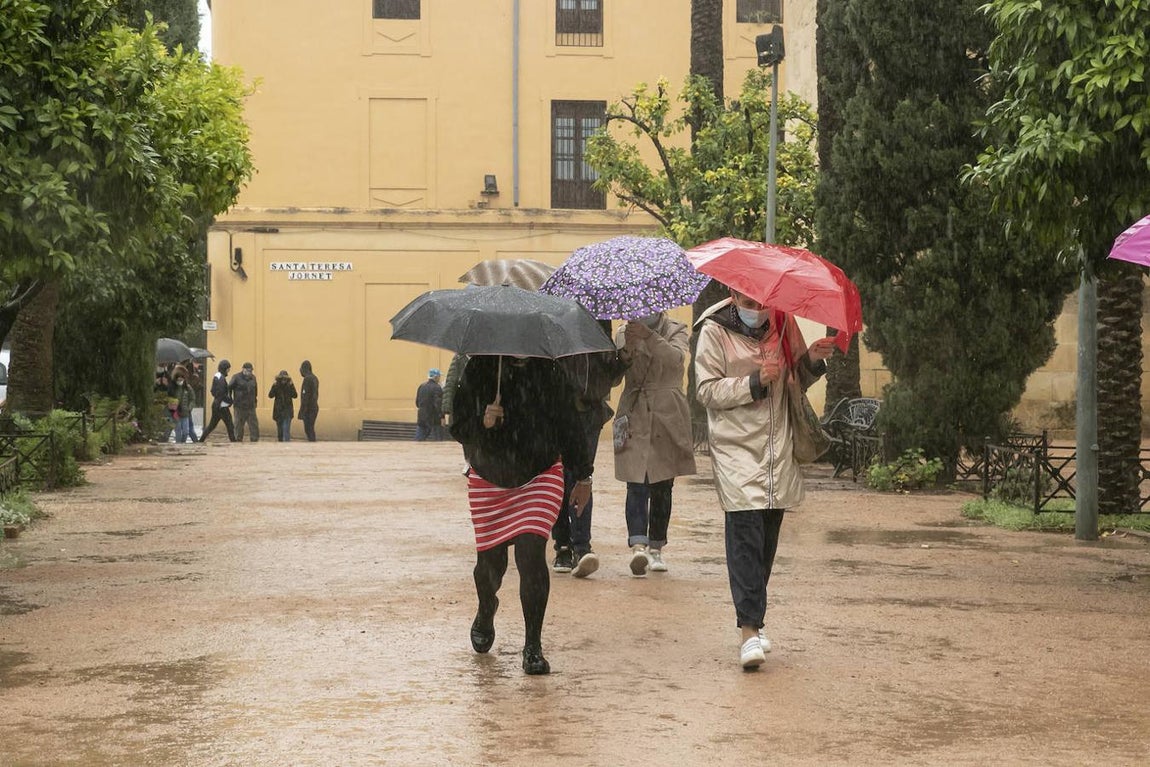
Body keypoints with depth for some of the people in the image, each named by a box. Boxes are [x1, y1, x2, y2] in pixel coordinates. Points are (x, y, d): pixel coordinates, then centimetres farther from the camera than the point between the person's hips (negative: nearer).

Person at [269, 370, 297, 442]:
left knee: (286, 428, -15)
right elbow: (270, 395, -11)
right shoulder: (276, 385, 0)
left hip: (287, 410, -3)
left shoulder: (289, 385, -3)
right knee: (279, 428, 11)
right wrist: (274, 387, -23)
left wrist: (292, 386, -23)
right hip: (278, 410, 3)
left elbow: (294, 396, -13)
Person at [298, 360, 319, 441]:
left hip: (308, 409, -9)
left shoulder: (307, 379, -15)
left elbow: (305, 396, -19)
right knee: (310, 429, 12)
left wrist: (302, 411, -19)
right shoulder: (315, 378, 14)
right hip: (314, 407, 9)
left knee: (308, 430, -8)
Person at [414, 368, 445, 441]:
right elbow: (438, 404, -19)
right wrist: (442, 417, -15)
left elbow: (417, 402, 14)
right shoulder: (437, 388, -13)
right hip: (434, 419, -6)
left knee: (418, 439, 4)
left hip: (422, 418, 6)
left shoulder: (421, 386, 8)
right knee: (438, 440, 4)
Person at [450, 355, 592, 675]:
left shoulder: (549, 373, -4)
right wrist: (482, 422, -28)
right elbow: (458, 429, -7)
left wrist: (583, 477, 11)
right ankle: (486, 612, 45)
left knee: (531, 553, -17)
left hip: (539, 476, -1)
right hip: (488, 480, 1)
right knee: (490, 559, 8)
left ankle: (533, 647, -8)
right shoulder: (478, 372, -7)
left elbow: (568, 426, 6)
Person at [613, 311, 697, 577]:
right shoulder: (624, 333, 10)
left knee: (662, 487, 7)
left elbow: (675, 358, -16)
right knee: (636, 485, -13)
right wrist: (626, 351, -21)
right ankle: (638, 546, -24)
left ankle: (656, 548, 17)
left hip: (667, 418, 1)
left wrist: (649, 336, -30)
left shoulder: (676, 331, 6)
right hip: (635, 418, -1)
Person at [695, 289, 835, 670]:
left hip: (778, 452, 4)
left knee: (767, 541, 10)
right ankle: (750, 631, -15)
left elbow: (798, 379, 17)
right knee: (745, 537, -14)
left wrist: (812, 359, -4)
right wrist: (755, 382, -19)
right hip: (737, 450, -4)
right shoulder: (714, 331, -3)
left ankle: (753, 621, 22)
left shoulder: (783, 324, 8)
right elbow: (707, 390, -8)